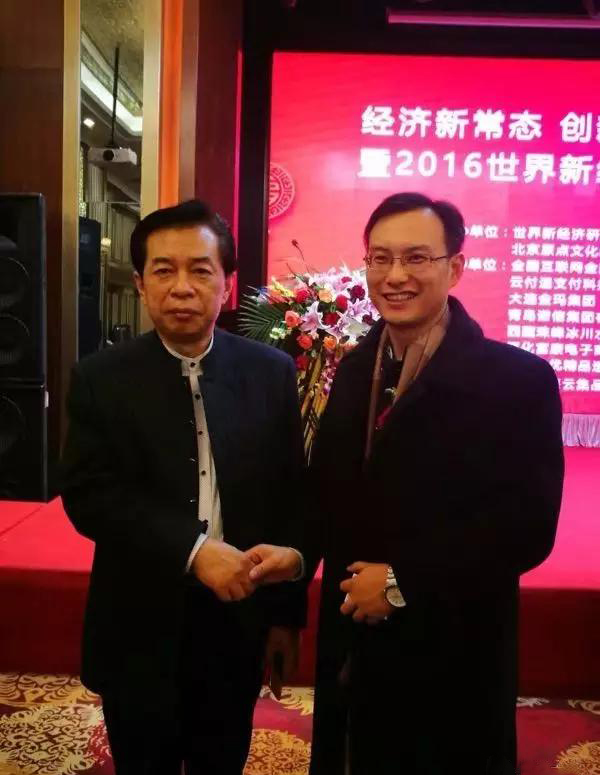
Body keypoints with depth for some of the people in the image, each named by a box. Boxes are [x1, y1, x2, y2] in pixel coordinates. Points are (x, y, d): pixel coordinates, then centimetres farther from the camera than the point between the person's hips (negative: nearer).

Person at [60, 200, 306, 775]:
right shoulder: (101, 379, -6)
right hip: (139, 631, -1)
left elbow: (289, 496, -1)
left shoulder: (271, 372, -4)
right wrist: (194, 550, -23)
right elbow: (88, 496, -12)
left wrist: (287, 612, 3)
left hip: (238, 624, 1)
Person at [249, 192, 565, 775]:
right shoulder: (355, 369, 4)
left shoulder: (518, 378, -14)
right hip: (354, 643, 6)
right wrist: (300, 551, -8)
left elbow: (526, 527, -19)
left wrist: (403, 581, -19)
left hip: (450, 656, -5)